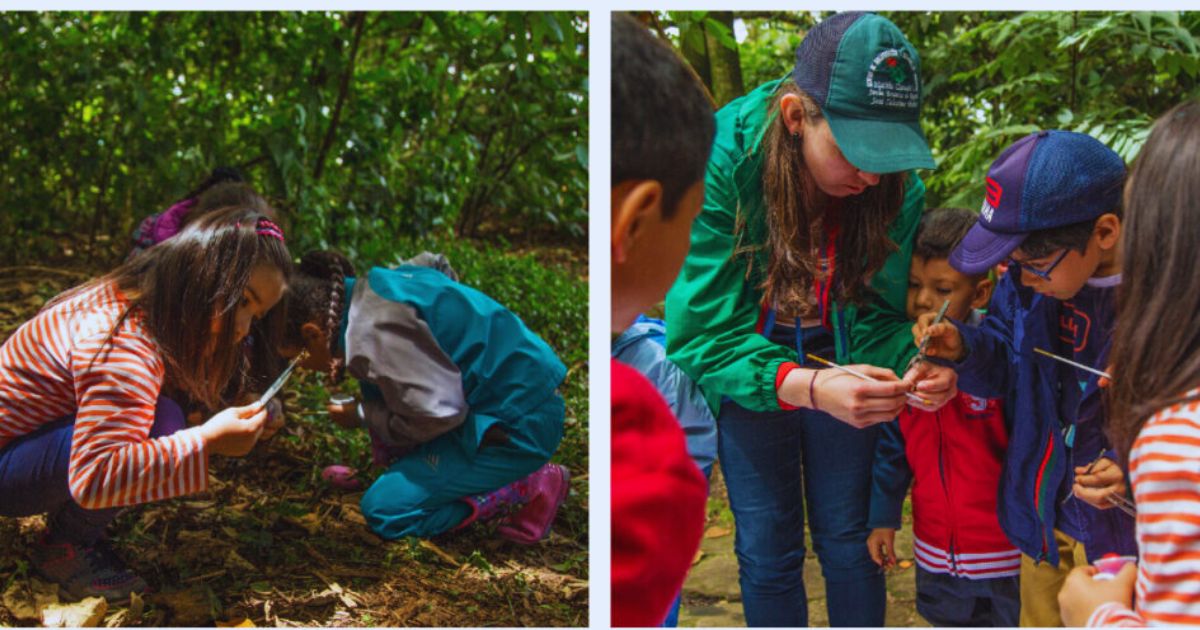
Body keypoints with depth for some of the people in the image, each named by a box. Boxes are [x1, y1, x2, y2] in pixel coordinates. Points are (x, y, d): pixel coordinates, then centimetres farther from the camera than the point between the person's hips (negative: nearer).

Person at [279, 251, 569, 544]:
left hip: (520, 426, -10)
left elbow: (436, 415, -22)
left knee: (384, 510, -7)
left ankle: (529, 487, -4)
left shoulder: (372, 331, -22)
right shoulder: (369, 287, 7)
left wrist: (362, 416, -4)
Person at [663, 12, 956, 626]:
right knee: (767, 550, 5)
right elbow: (702, 335, -31)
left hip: (841, 368, 2)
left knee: (849, 541, 8)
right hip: (748, 378, -2)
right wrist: (804, 386, -47)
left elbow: (881, 317, -12)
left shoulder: (896, 184, -20)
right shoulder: (720, 164, -30)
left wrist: (916, 365, -36)